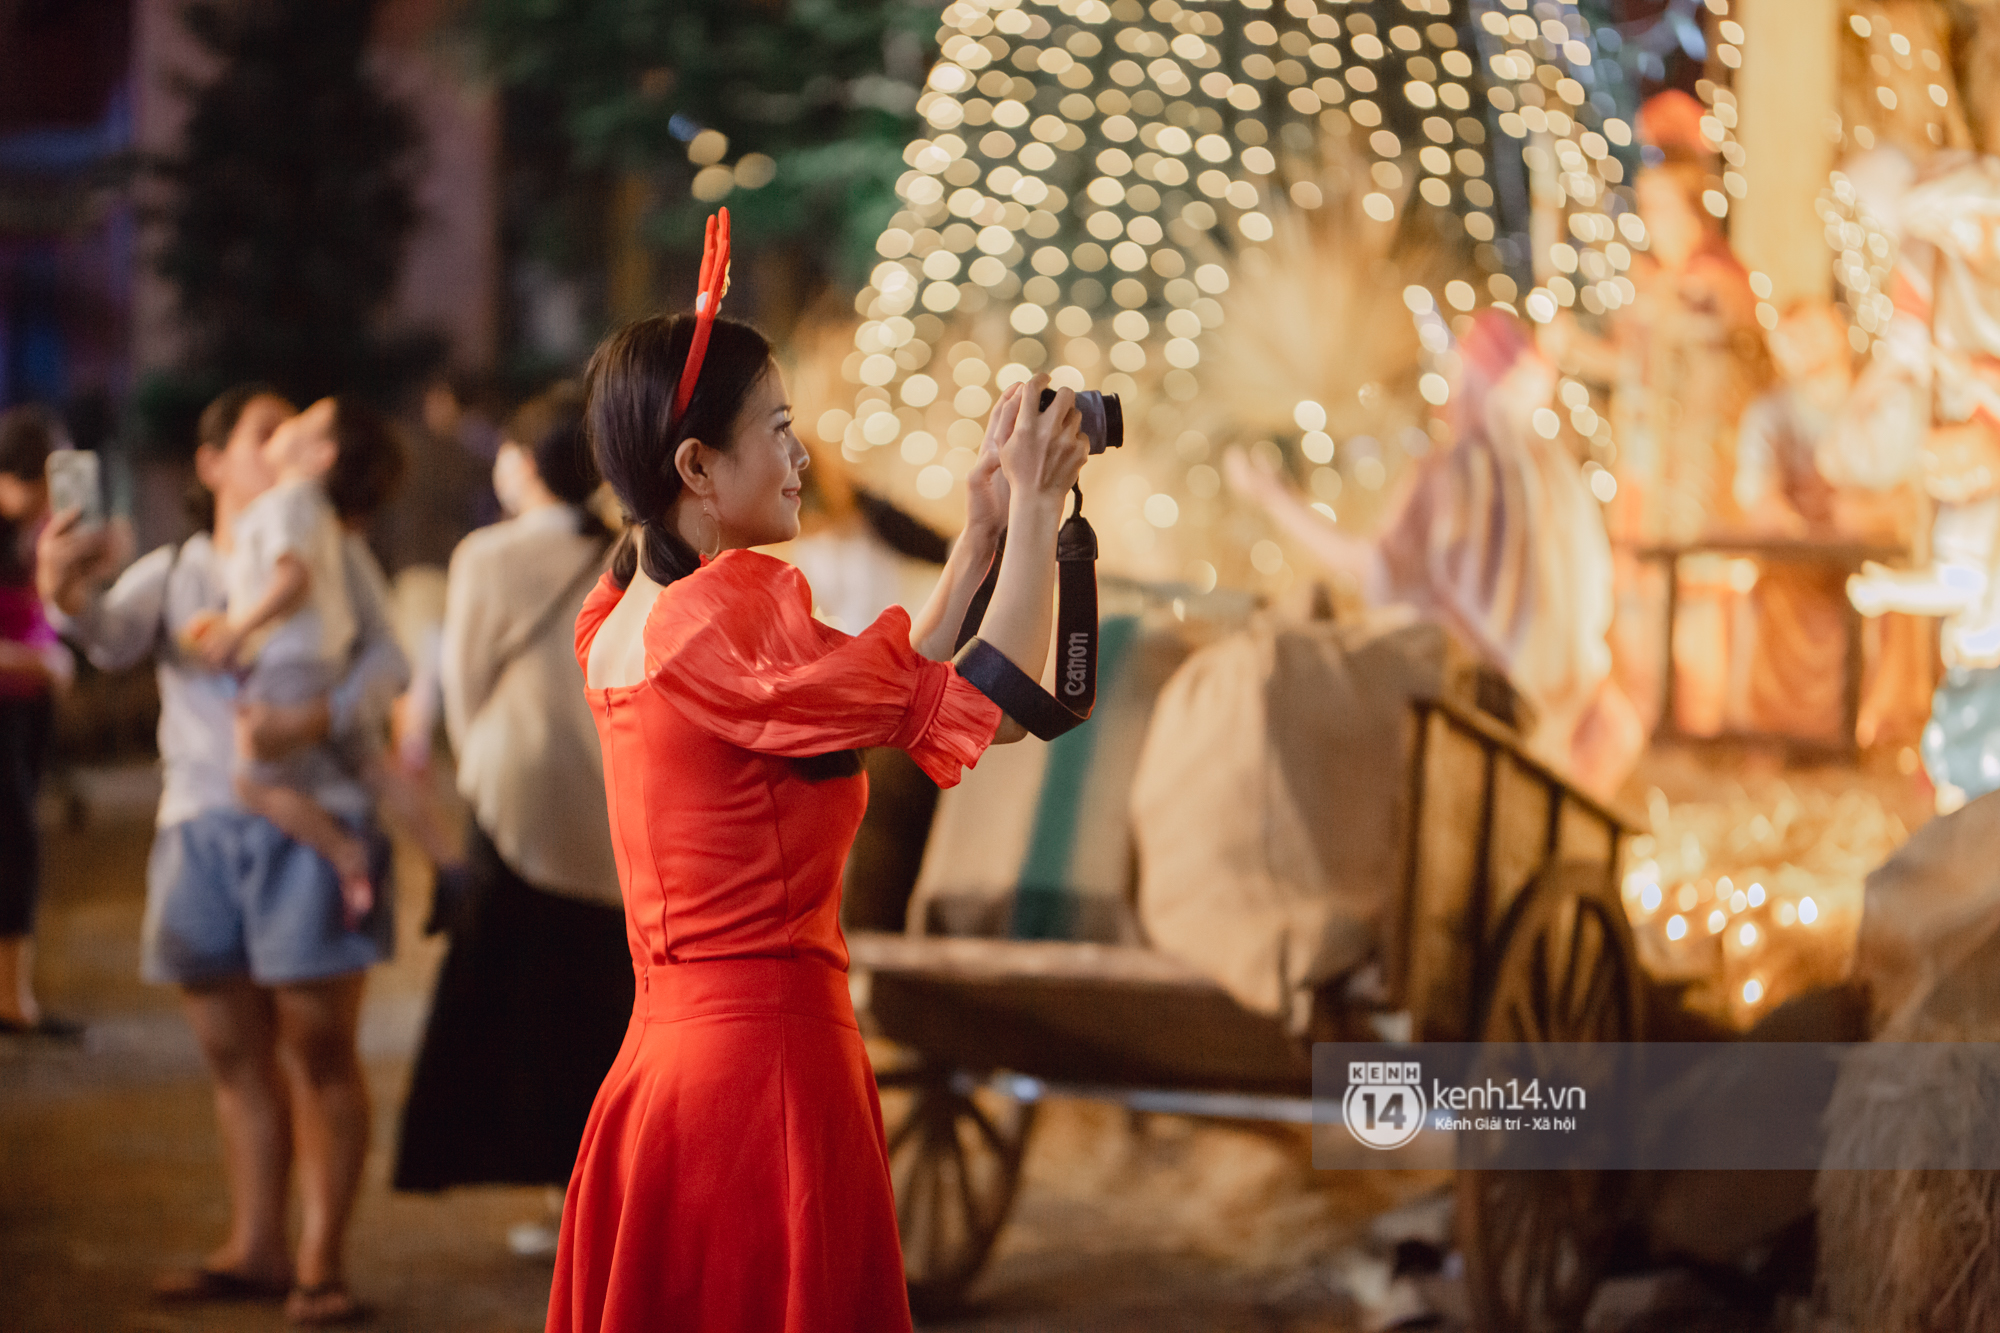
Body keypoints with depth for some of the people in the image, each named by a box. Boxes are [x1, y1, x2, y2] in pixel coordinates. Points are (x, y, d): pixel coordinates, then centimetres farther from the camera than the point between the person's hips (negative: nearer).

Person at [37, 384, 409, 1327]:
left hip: (313, 819, -3)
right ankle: (255, 1248, 15)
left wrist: (318, 719, -23)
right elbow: (113, 638, -7)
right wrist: (68, 594, -31)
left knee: (318, 1045, -5)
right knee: (234, 1052, 7)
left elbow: (387, 660, -3)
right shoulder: (172, 570, 13)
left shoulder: (332, 555, 9)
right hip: (202, 825, 3)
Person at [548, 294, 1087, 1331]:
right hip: (767, 1056, -10)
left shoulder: (622, 627, 10)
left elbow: (886, 693, 17)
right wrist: (1034, 511, -7)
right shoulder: (720, 616, -18)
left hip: (662, 1053, 10)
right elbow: (989, 708, -17)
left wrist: (979, 538, 16)